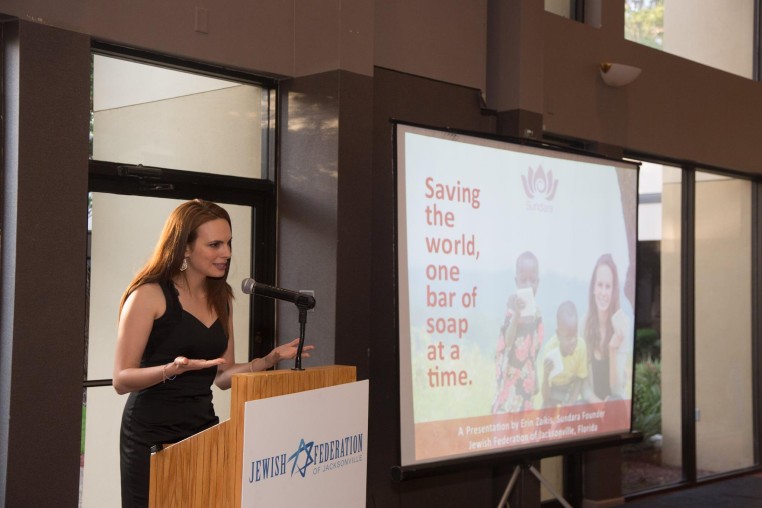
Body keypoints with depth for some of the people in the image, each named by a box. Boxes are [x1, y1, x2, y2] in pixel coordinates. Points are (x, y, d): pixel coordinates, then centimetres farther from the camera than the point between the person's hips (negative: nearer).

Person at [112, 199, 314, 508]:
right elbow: (122, 380, -13)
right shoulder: (149, 295, -10)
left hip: (203, 428, 6)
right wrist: (173, 369, -29)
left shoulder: (220, 299, 10)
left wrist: (271, 359, 2)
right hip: (152, 435, -5)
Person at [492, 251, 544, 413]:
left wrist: (535, 380, 18)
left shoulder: (536, 313, 7)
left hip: (527, 379, 6)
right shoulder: (513, 305, -12)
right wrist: (517, 313, -39)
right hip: (511, 374, -6)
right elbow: (507, 340, -26)